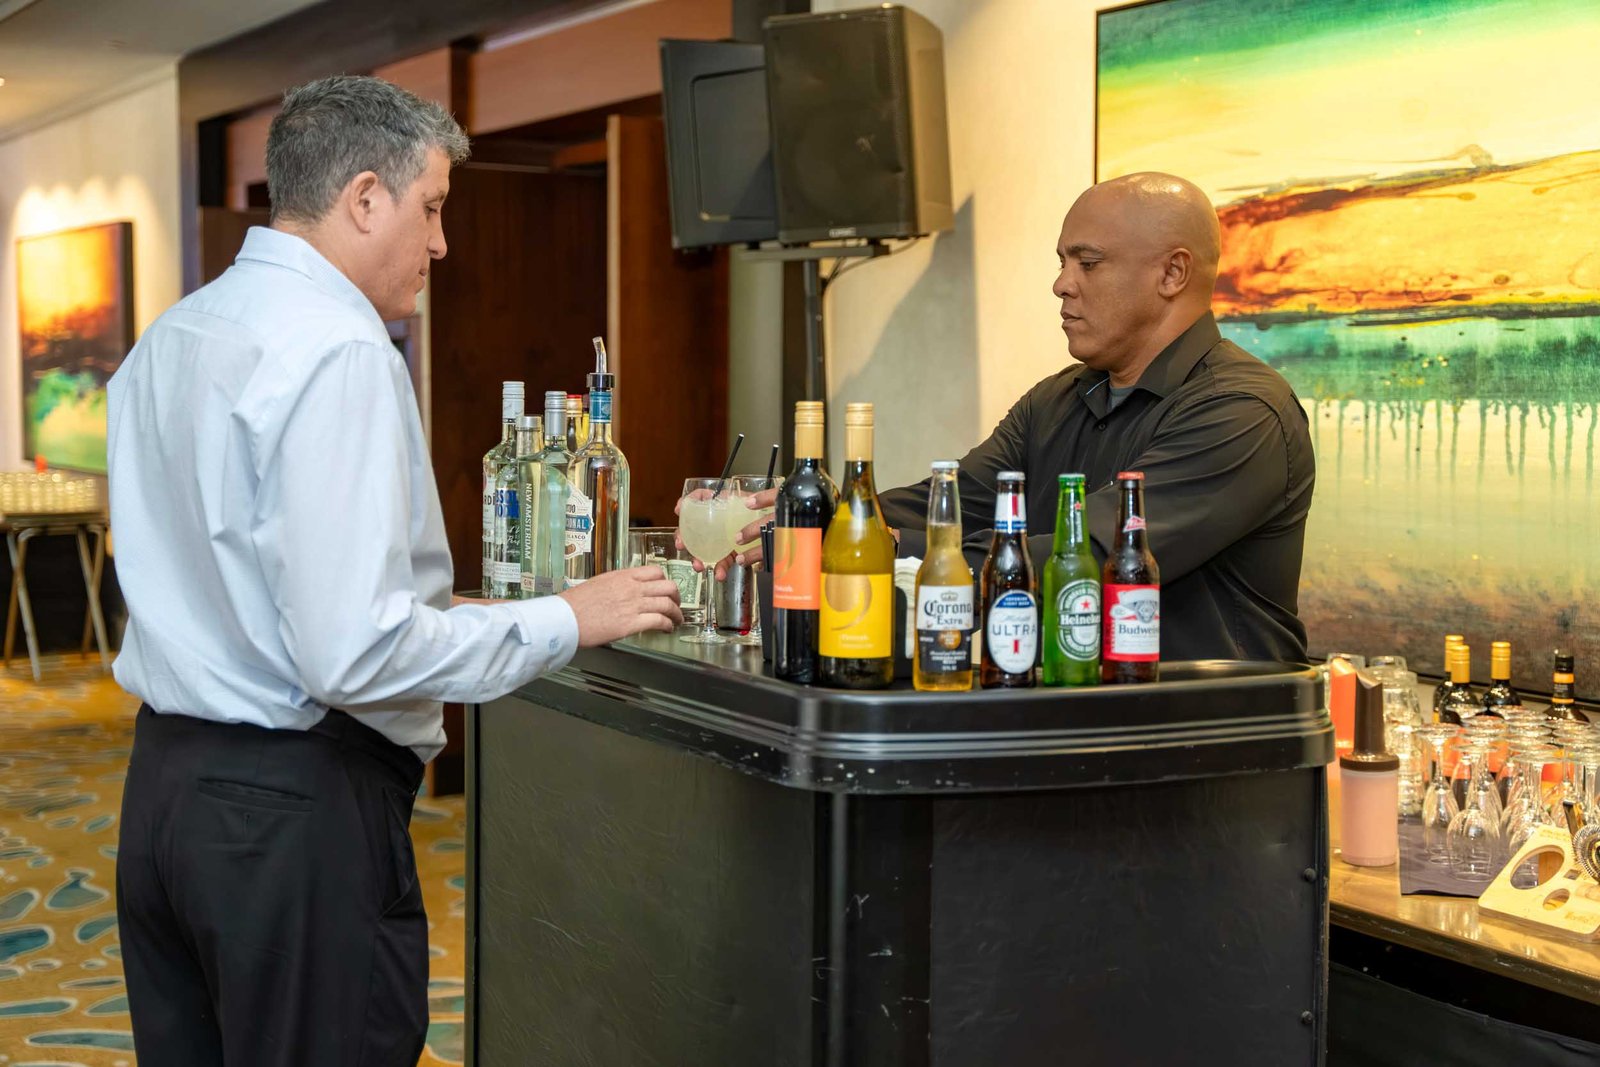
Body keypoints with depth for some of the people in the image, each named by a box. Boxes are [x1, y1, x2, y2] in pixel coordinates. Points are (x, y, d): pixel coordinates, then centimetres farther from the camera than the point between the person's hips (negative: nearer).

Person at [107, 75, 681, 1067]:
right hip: (296, 804, -9)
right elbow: (353, 650, -24)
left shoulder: (166, 339, 12)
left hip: (162, 785, 9)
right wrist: (566, 619, -13)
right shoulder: (340, 351, -17)